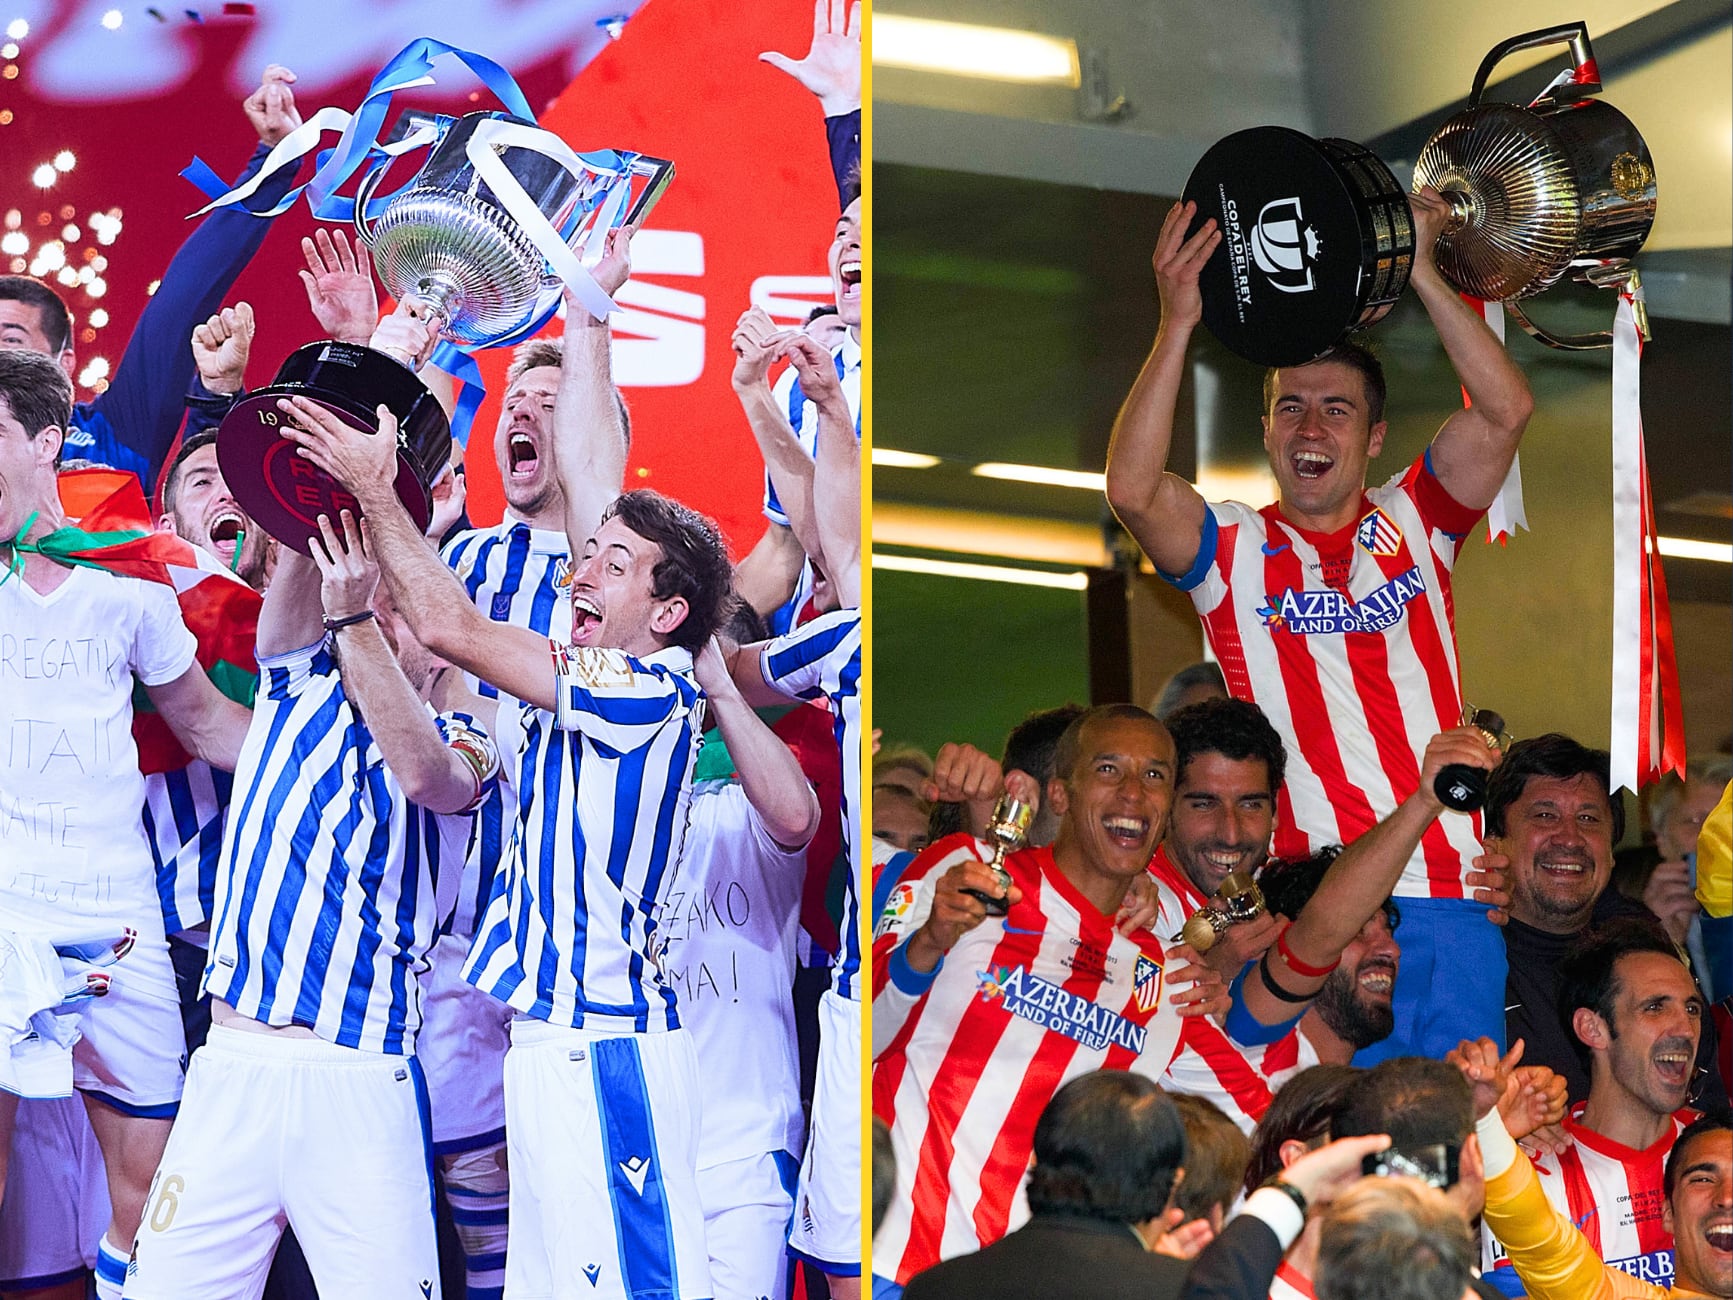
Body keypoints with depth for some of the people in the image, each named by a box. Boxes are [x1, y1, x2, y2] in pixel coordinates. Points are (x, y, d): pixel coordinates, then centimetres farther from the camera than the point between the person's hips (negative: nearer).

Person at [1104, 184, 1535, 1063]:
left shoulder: (1413, 524, 13)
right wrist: (1178, 323, -15)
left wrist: (1421, 273, -5)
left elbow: (1505, 412, 1)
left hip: (1447, 888, 2)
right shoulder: (1232, 547, 7)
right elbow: (1132, 488, -11)